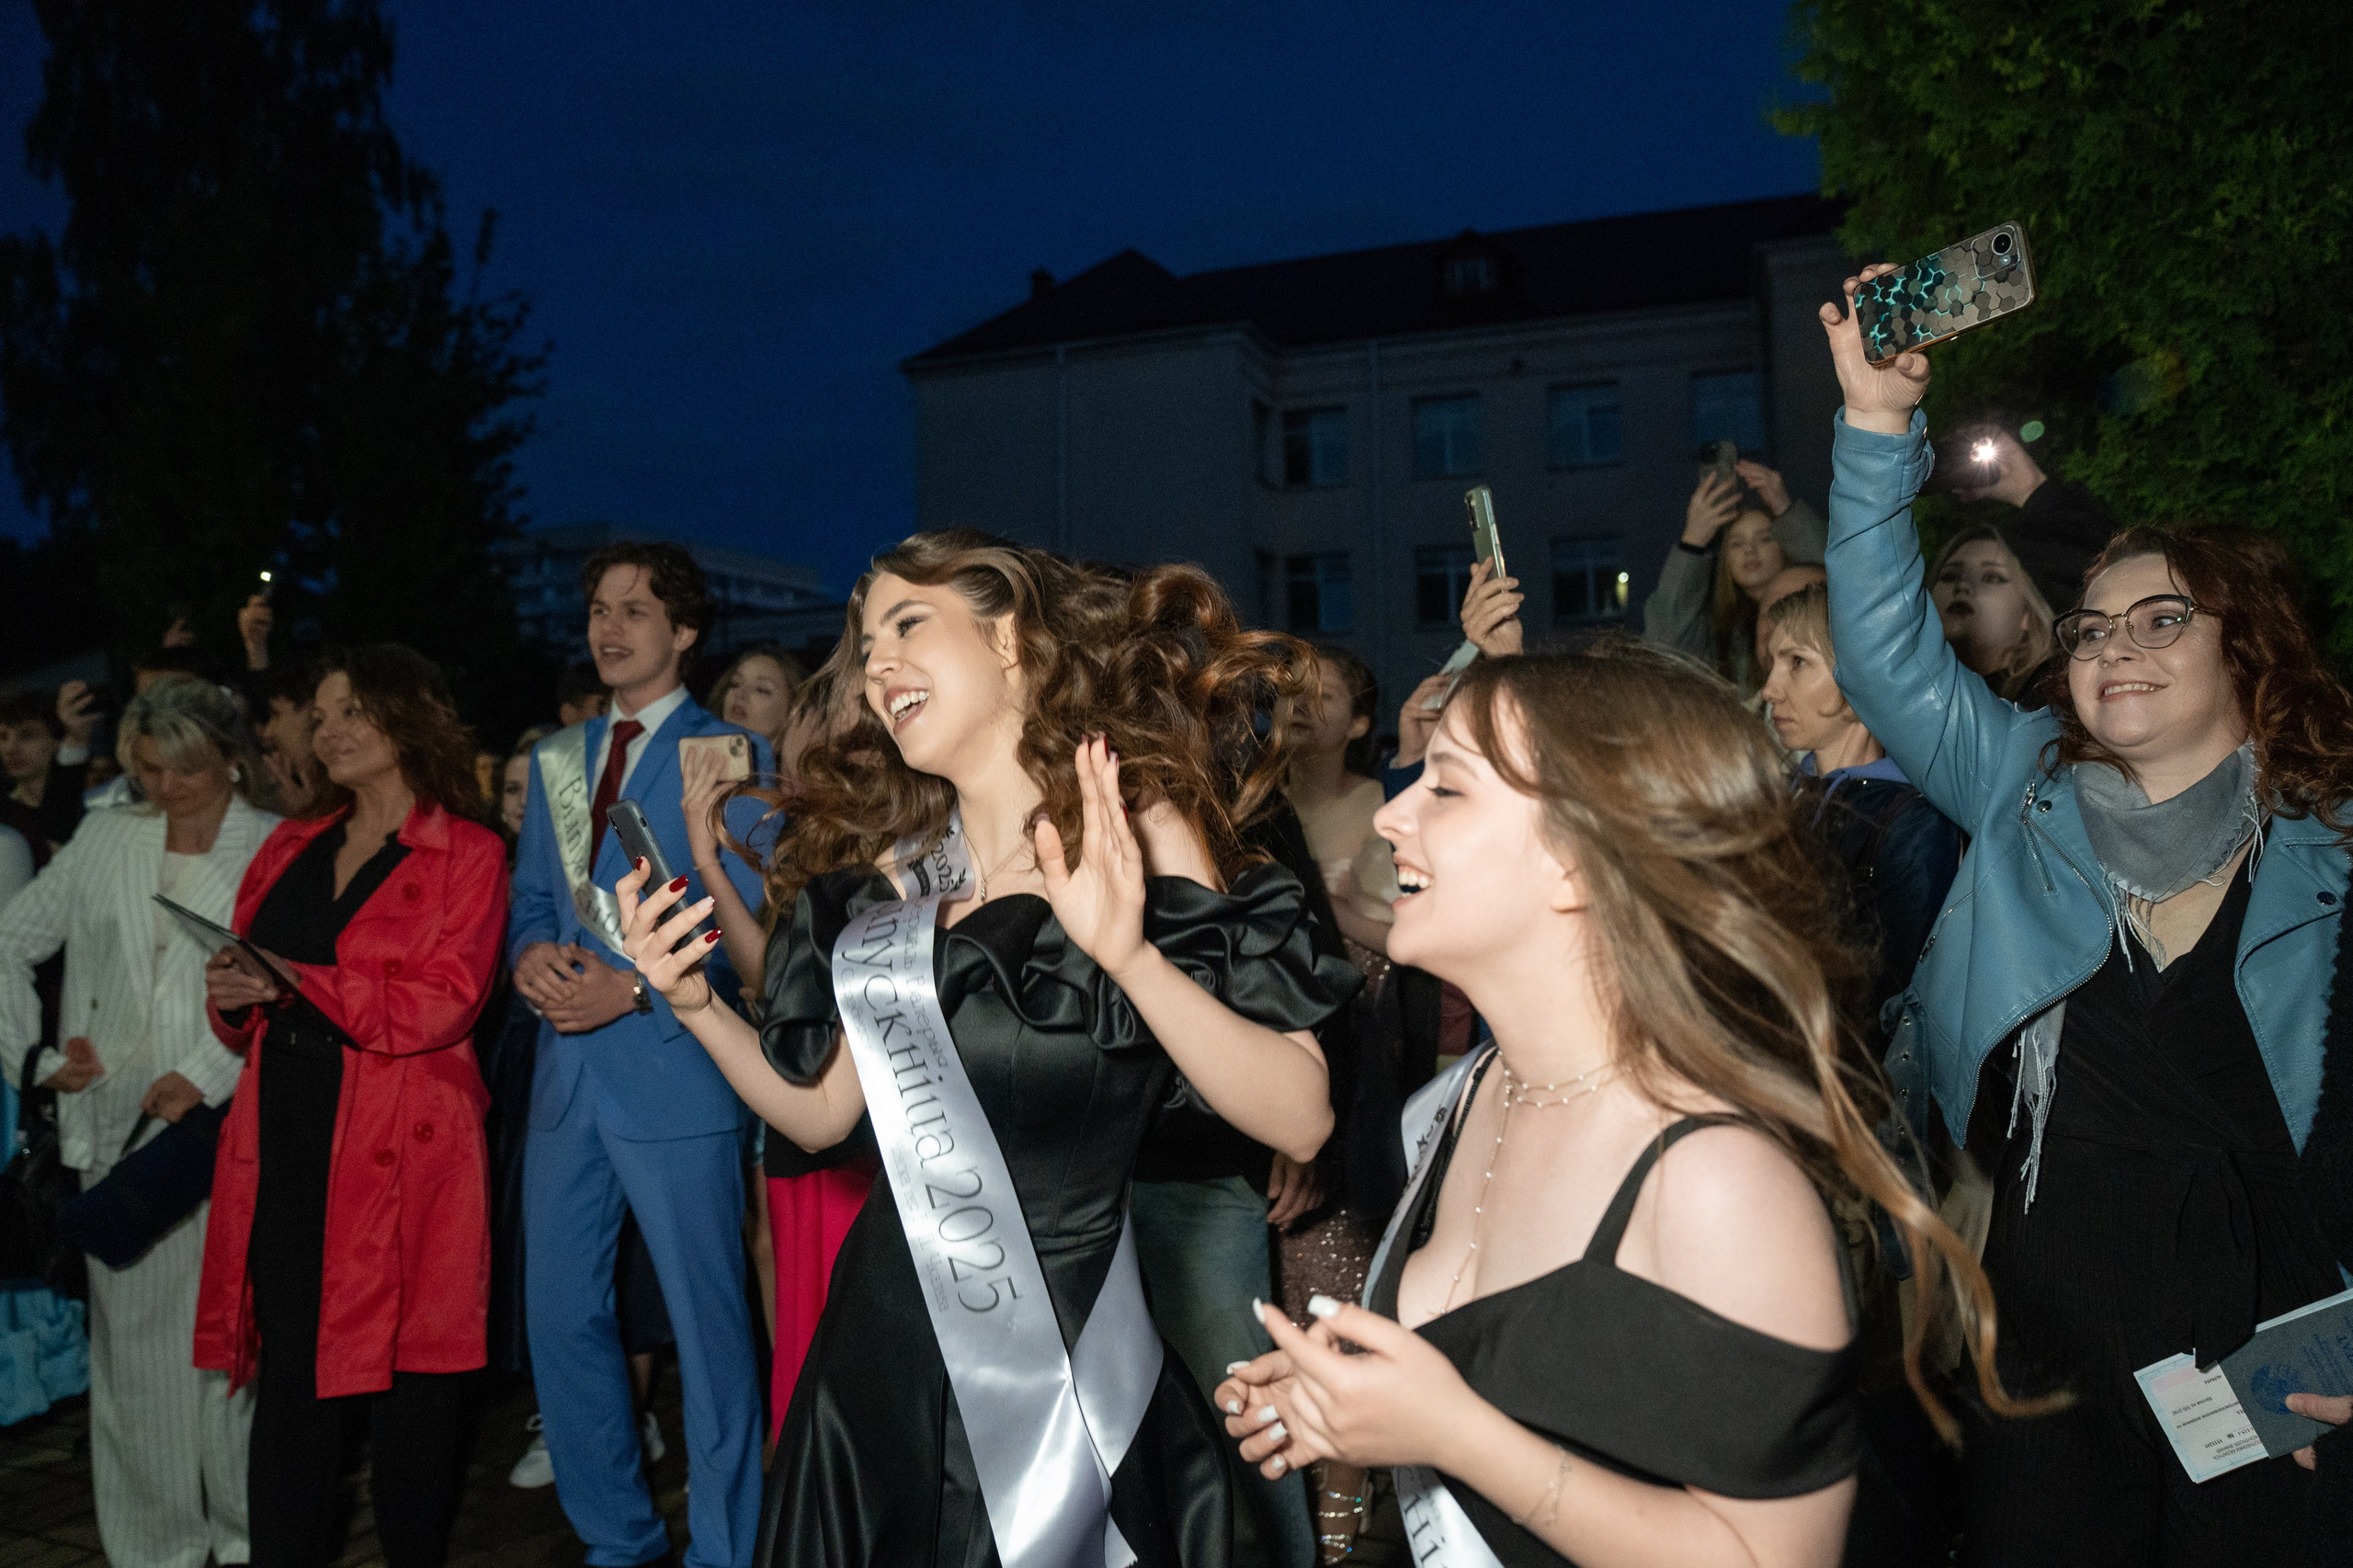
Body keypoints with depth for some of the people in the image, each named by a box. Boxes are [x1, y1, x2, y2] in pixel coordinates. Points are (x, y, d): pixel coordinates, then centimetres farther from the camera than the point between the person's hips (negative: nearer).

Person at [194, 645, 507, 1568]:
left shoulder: (466, 854, 0)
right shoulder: (291, 848, 18)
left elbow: (441, 1005, -12)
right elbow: (249, 1020, 21)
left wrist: (295, 980, -12)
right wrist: (231, 997, -2)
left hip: (399, 1152, -4)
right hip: (284, 1145, 5)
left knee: (407, 1381, 3)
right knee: (287, 1377, 5)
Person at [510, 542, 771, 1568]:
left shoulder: (733, 755, -5)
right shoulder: (557, 758, 15)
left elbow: (752, 926, -10)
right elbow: (529, 896, 17)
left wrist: (635, 991, -18)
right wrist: (532, 955, -5)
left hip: (675, 1071, -6)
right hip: (568, 1071, 7)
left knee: (707, 1325, 2)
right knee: (561, 1315, 14)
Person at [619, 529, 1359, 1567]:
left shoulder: (1135, 826, -10)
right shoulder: (887, 868, 3)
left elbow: (1301, 1122, -18)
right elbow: (821, 1110, 10)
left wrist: (1132, 957, -31)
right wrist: (694, 1004, -4)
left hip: (1071, 1355, -4)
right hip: (888, 1338, 5)